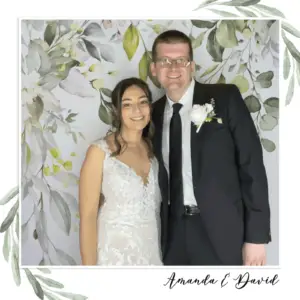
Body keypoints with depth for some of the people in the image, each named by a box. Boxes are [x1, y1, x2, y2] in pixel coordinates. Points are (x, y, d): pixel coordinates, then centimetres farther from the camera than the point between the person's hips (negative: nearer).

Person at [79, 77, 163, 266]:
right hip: (115, 257, -4)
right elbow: (88, 216, -12)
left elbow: (156, 209, 9)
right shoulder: (100, 151, -11)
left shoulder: (153, 149, 3)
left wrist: (164, 256, 6)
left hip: (152, 256, 5)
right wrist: (90, 267, -14)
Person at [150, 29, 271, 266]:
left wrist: (256, 235, -10)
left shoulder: (225, 98, -4)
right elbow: (161, 177, 10)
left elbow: (252, 165, -7)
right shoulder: (155, 113, 8)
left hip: (222, 233, -3)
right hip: (174, 233, 3)